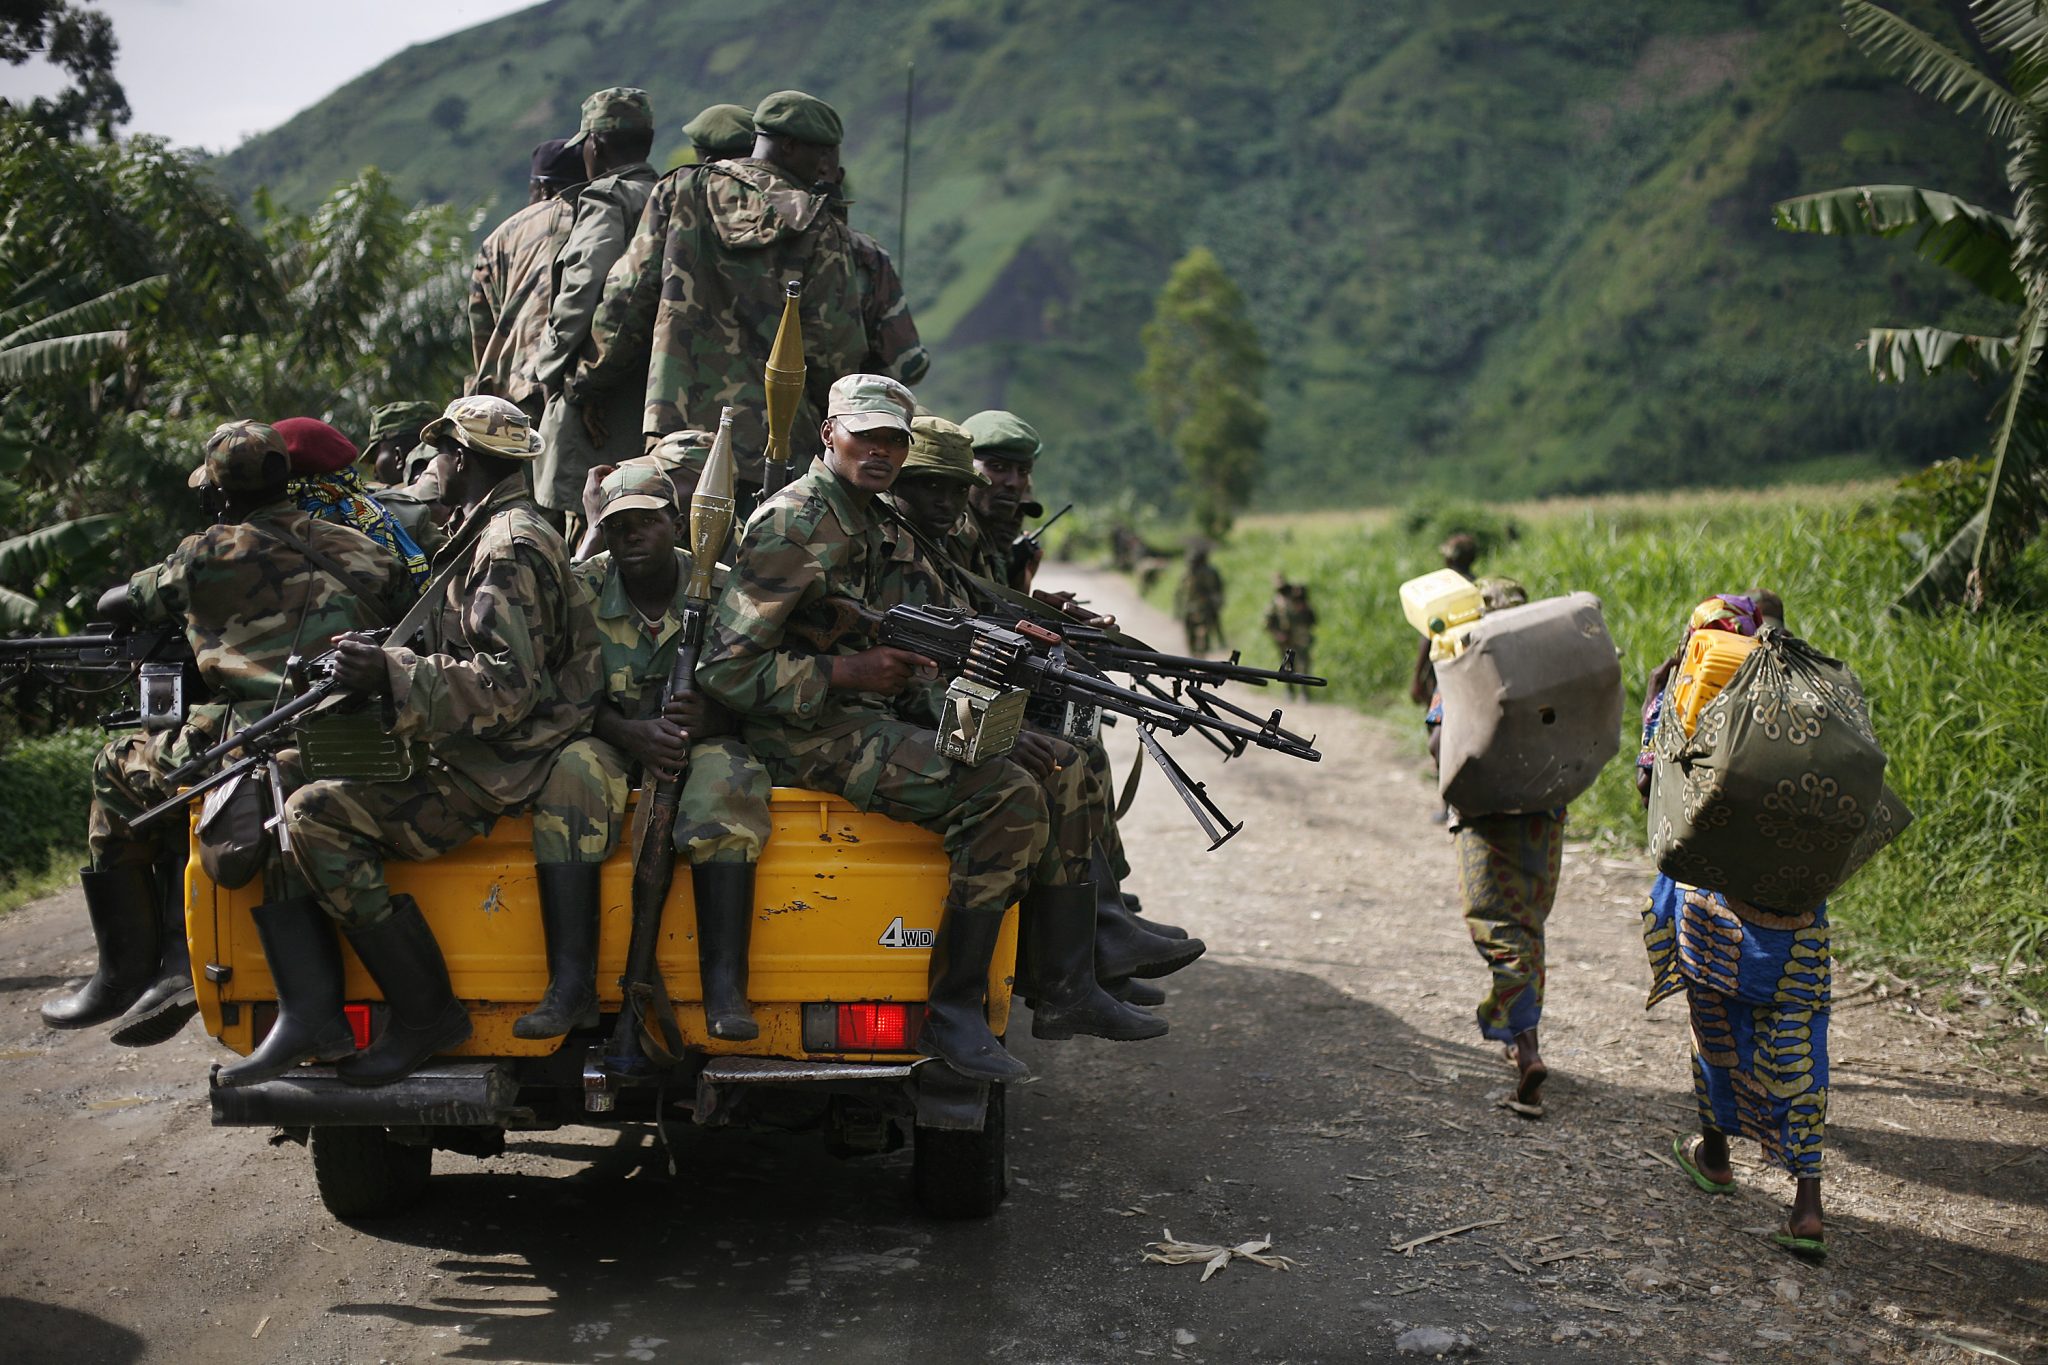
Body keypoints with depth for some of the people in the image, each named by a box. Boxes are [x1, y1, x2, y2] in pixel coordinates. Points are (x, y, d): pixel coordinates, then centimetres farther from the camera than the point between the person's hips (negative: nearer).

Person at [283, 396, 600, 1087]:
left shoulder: (512, 547, -13)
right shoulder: (488, 534, 20)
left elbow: (508, 685, -23)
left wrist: (392, 675, -23)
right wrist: (383, 657, 10)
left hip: (497, 781, -11)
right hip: (478, 762, 11)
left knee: (316, 815, -22)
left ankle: (425, 1012, -17)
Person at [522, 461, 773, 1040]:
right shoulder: (583, 590, -1)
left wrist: (710, 716, -28)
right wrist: (631, 732, -25)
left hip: (703, 738, -1)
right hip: (612, 739, 1)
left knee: (725, 781, -35)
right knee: (570, 773, -33)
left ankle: (725, 986, -38)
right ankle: (571, 985, -36)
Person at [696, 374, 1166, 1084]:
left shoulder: (890, 529, 17)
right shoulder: (789, 527, -12)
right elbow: (726, 667, -17)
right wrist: (848, 672, -22)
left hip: (888, 718, 9)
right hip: (811, 732, -9)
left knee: (1065, 773, -1)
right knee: (1005, 798, -26)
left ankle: (1066, 991, 1)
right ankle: (951, 1011, -18)